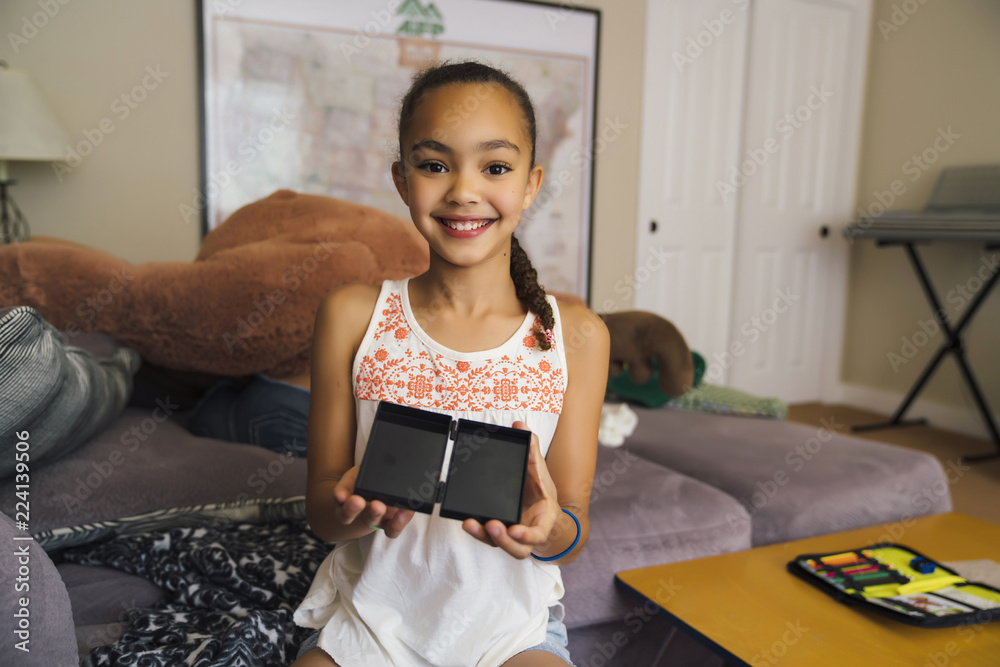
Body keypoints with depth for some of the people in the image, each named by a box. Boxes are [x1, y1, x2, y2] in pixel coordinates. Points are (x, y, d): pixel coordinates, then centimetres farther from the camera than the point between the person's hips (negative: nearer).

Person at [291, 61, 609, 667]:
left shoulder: (575, 336, -5)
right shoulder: (352, 316, -5)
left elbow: (575, 536, -3)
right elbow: (321, 512, -1)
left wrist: (549, 528, -26)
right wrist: (358, 509, -24)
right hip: (371, 611, 1)